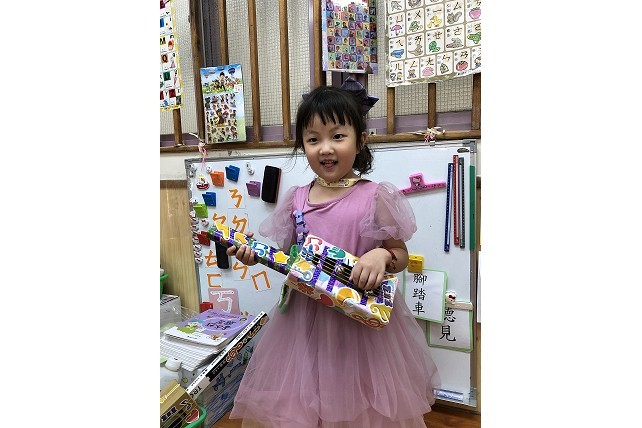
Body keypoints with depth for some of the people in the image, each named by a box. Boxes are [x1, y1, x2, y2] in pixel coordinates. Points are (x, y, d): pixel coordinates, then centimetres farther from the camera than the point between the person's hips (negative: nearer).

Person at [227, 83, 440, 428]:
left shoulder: (376, 197, -10)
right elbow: (284, 254, 9)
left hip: (363, 317, -2)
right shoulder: (296, 199, 0)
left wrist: (382, 256, -24)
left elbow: (401, 256, -3)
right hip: (306, 315, 3)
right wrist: (255, 254, -8)